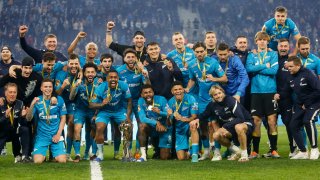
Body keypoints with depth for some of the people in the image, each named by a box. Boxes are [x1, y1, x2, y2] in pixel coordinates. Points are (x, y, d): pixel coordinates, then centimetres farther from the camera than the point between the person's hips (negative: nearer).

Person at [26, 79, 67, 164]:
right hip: (42, 136, 0)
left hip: (56, 135, 0)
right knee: (38, 161, -17)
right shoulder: (37, 101, -2)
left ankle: (54, 154, 21)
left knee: (62, 160, -13)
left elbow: (63, 118, 5)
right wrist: (32, 105, -25)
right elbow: (28, 118, -8)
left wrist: (58, 134, -5)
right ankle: (43, 155, 19)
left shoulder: (59, 100, -1)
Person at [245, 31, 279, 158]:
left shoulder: (273, 54, 8)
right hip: (256, 92, 1)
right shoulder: (251, 55, 12)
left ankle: (273, 150, 5)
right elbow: (248, 68, -7)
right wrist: (265, 66, -8)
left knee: (272, 121, -4)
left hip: (270, 91, -1)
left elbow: (274, 70, -8)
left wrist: (257, 69, -7)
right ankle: (255, 151, 7)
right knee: (256, 121, -1)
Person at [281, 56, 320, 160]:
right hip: (300, 104, 8)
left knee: (308, 120, -30)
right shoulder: (291, 77, 3)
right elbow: (287, 92, 9)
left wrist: (307, 103, -19)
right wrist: (279, 96, -13)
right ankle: (303, 152, 11)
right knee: (293, 125, -1)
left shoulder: (308, 74, -20)